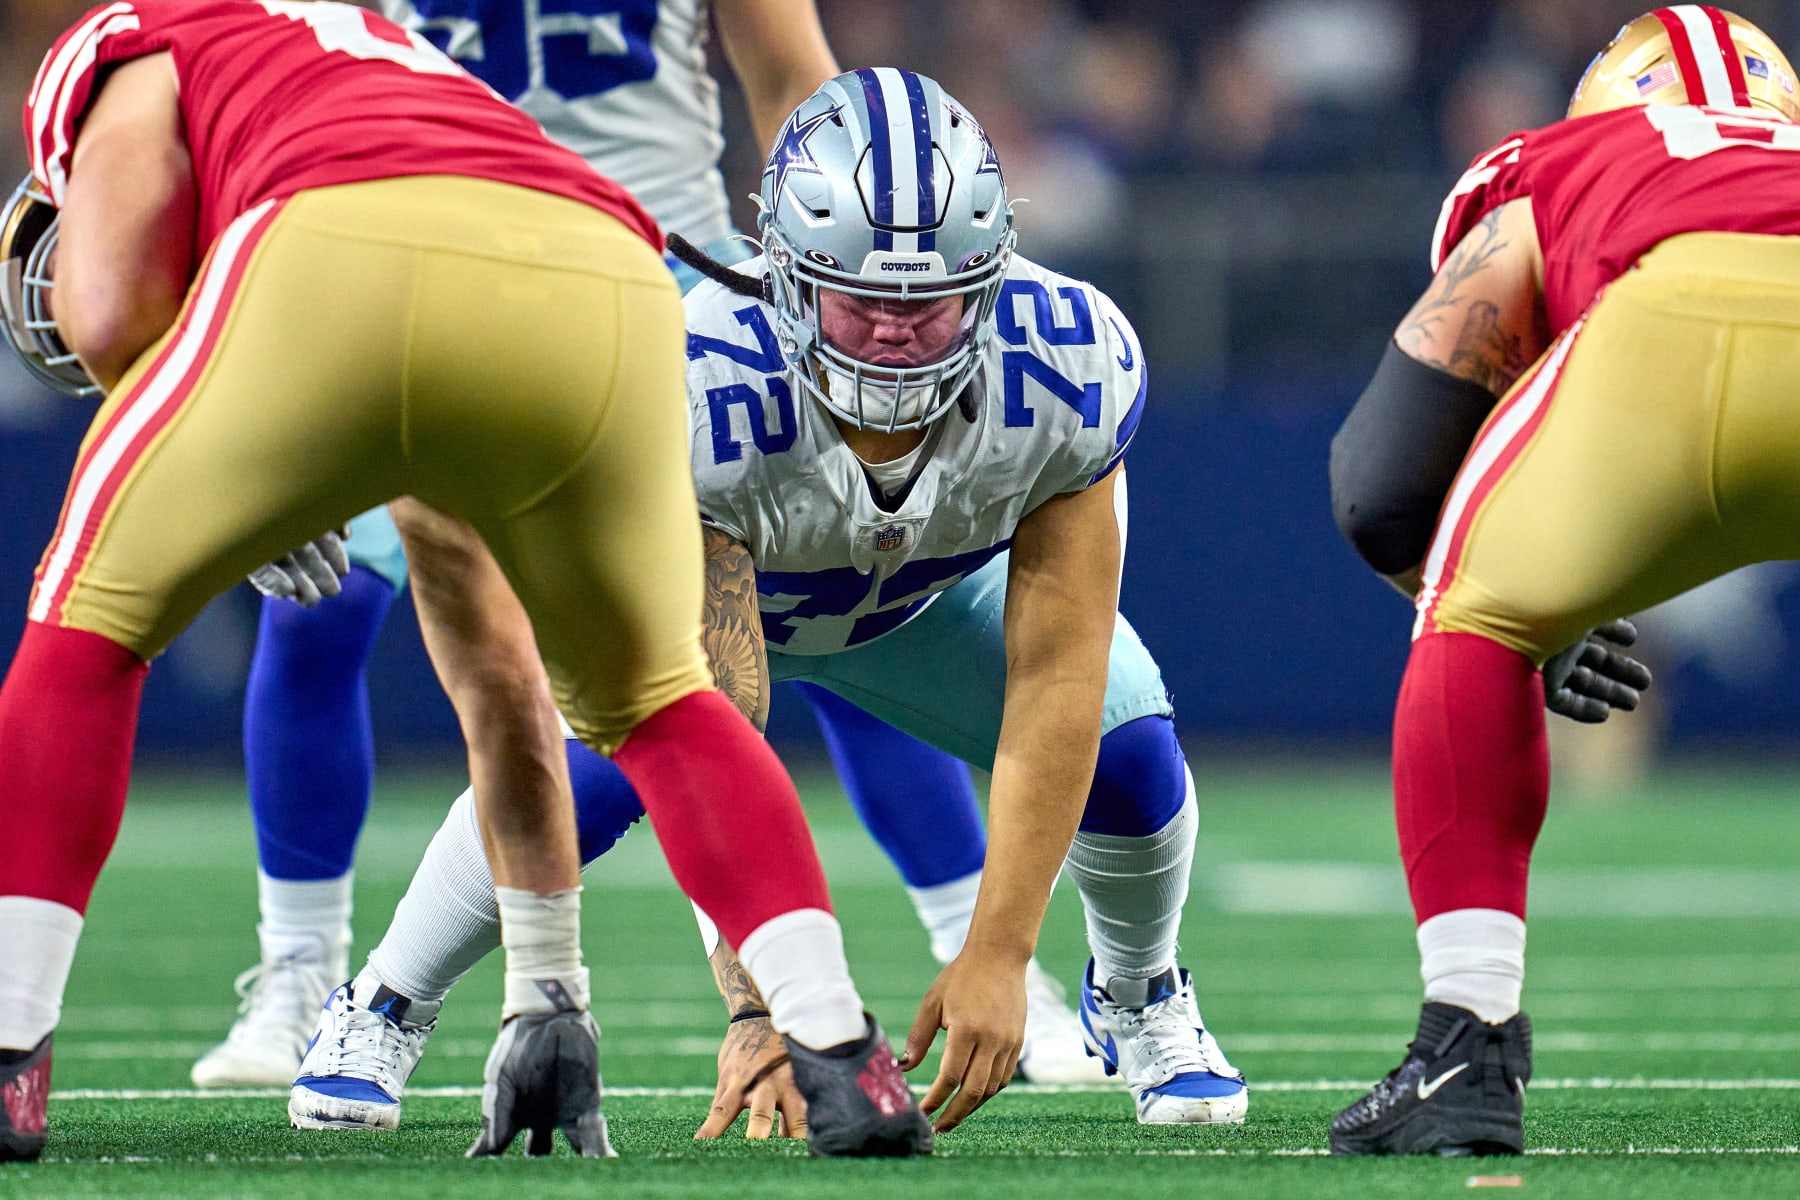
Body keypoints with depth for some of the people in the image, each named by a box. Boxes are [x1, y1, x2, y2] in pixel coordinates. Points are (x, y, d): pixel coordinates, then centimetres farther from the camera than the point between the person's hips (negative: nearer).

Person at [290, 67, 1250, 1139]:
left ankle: (1138, 997, 14)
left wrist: (998, 955, -39)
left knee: (1121, 743, -20)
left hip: (940, 587, 2)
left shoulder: (1070, 373, -37)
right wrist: (759, 1009, -50)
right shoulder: (700, 403, -44)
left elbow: (1054, 681, -33)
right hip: (719, 569, -2)